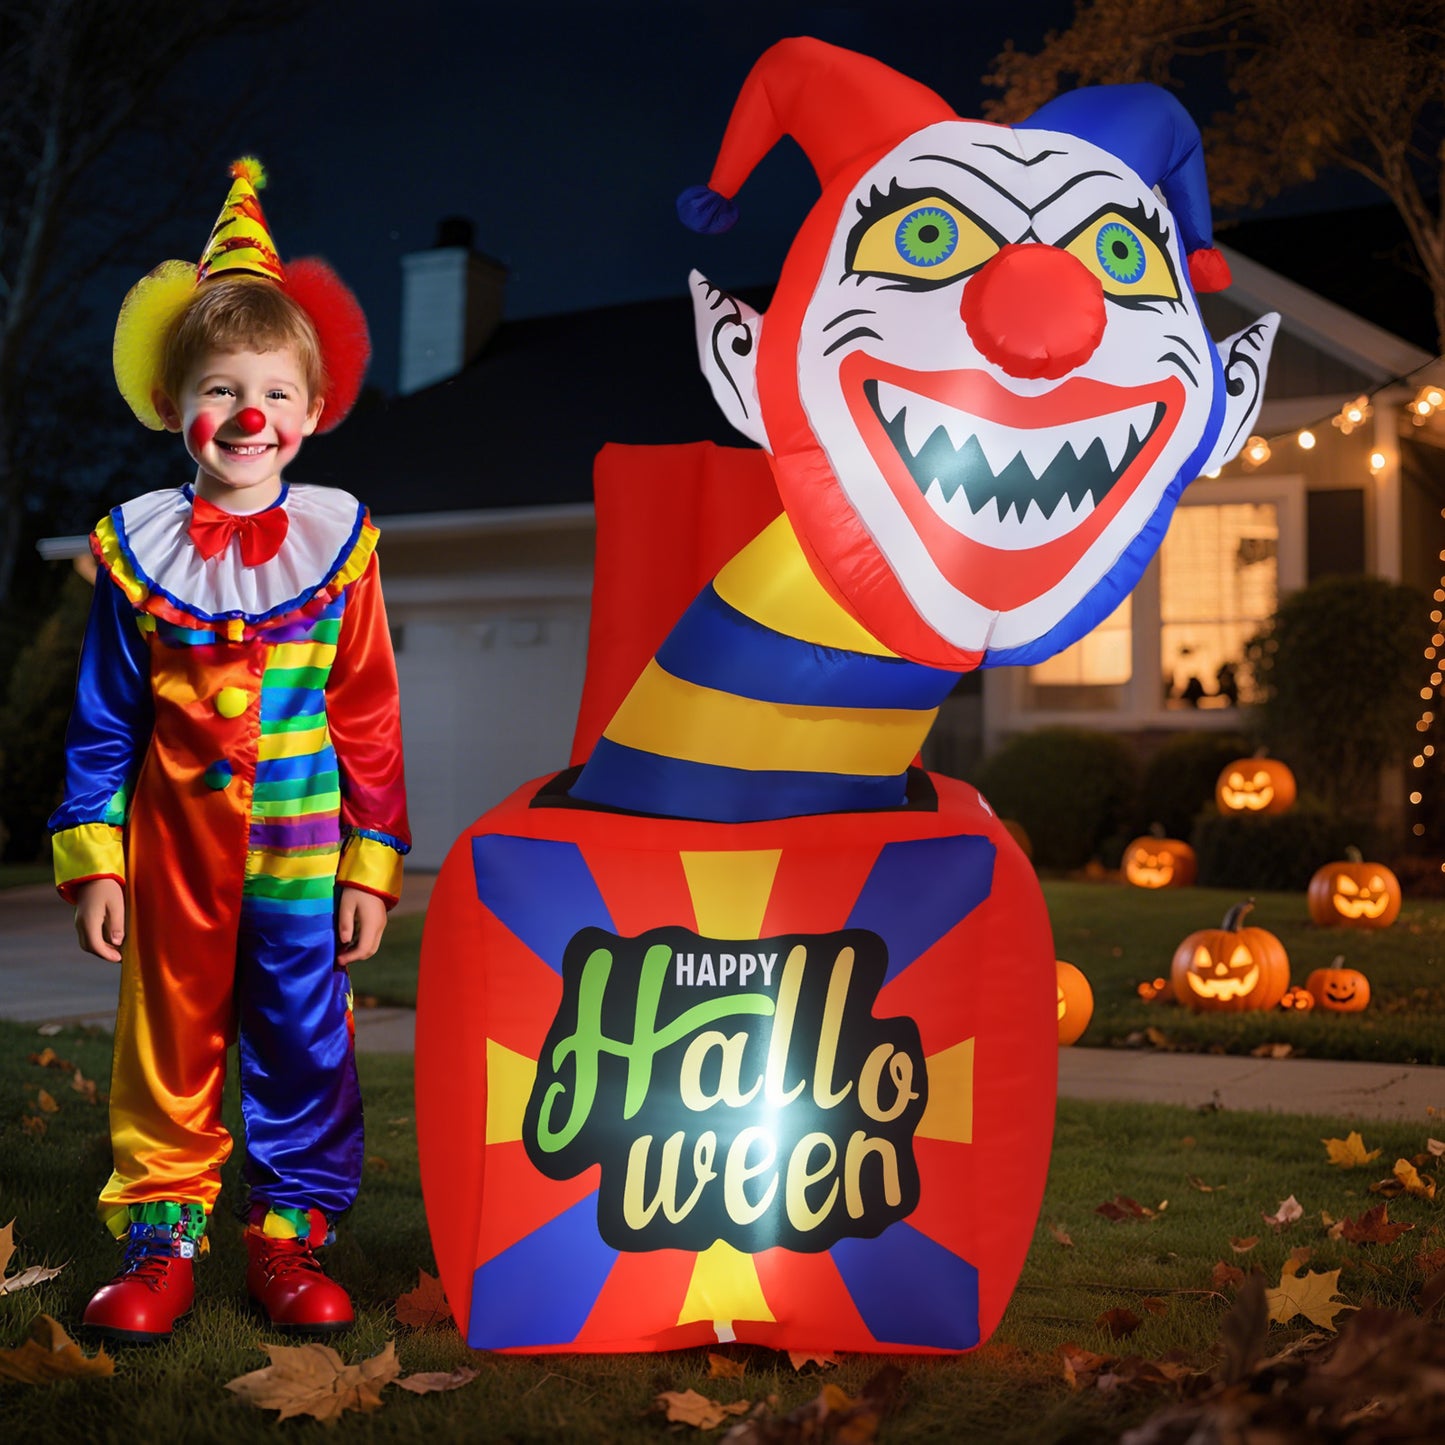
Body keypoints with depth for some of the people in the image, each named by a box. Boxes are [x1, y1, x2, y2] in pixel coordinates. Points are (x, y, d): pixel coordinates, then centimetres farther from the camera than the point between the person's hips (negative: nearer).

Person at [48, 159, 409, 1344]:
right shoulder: (138, 546, -1)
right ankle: (163, 1234, 23)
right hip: (175, 842, 1)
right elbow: (103, 718, 3)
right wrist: (93, 859, -1)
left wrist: (373, 861, -1)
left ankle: (290, 1231, 21)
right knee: (170, 1033, 9)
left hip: (302, 844, 0)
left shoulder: (336, 540, -2)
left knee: (305, 1035, 5)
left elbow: (369, 712, 1)